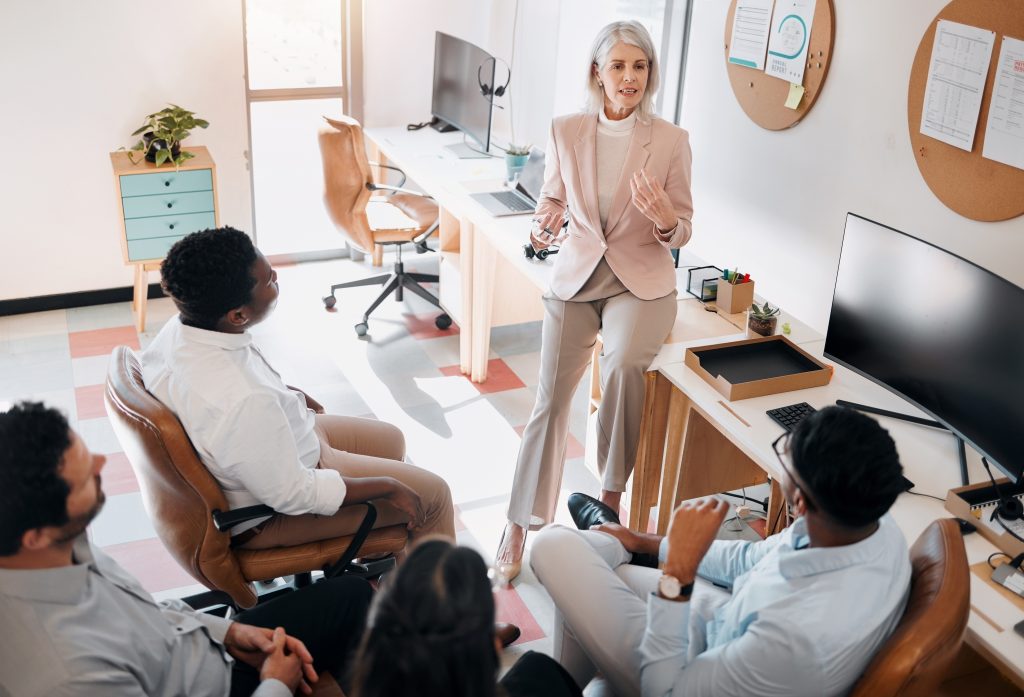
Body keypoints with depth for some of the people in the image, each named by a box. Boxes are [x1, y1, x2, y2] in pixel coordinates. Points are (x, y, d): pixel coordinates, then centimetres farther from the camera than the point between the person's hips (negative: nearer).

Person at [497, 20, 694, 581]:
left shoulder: (671, 141, -5)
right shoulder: (565, 131, 1)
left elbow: (681, 234, 1)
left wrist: (666, 221, -21)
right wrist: (544, 224, -4)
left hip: (641, 281, -2)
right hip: (576, 275, 2)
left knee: (623, 365, -31)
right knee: (550, 398, -6)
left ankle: (610, 492, -8)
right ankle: (518, 530, 5)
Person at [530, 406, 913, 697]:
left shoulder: (801, 637, -42)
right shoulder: (877, 526, -18)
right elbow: (755, 560, 1)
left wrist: (678, 571, -31)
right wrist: (646, 543, 8)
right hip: (733, 633, 7)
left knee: (555, 548, -1)